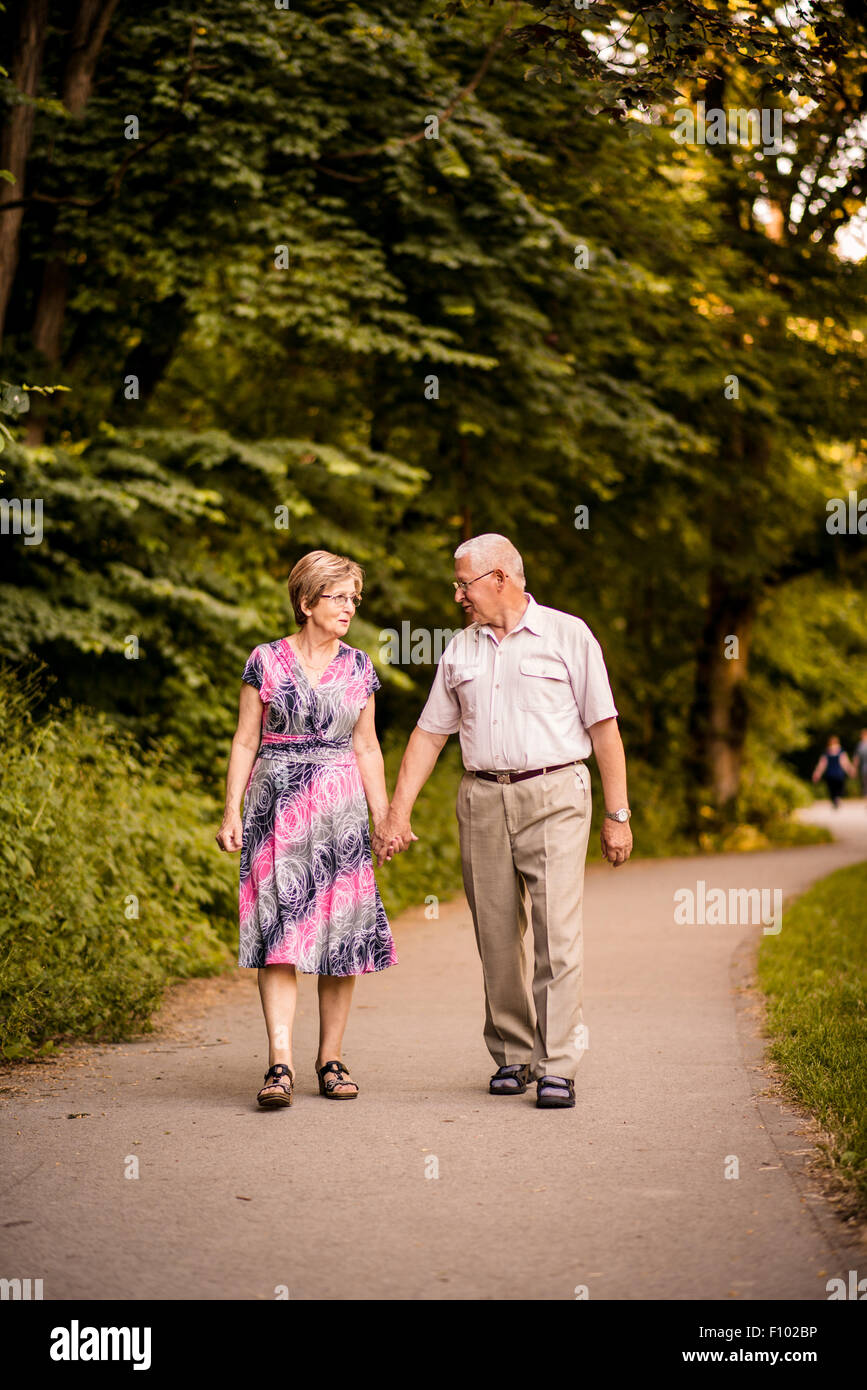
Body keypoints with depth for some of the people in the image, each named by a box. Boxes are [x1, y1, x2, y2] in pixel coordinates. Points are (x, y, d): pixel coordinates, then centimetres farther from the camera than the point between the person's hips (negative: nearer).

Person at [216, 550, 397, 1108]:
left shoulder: (358, 666, 10)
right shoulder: (267, 660, 2)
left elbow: (366, 747, 14)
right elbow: (246, 741, 4)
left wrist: (384, 816, 10)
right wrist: (231, 811, -3)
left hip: (341, 809, 3)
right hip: (277, 807, -3)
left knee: (344, 931, 0)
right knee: (280, 932, -10)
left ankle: (331, 1059, 10)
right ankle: (281, 1063, -14)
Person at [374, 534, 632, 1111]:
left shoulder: (568, 635, 2)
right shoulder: (461, 650, 14)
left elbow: (604, 727, 1)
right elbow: (429, 734, 17)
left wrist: (618, 815, -3)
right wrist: (398, 813, 10)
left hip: (554, 796, -4)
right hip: (483, 799, 4)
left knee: (557, 933, -11)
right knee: (498, 938, 5)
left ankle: (558, 1068, -10)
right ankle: (513, 1056, 17)